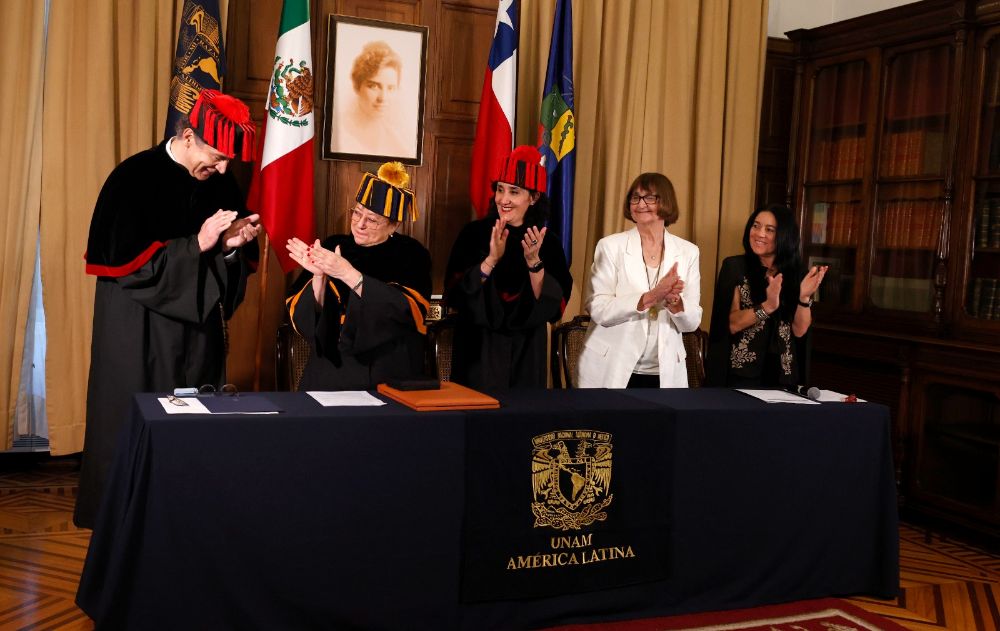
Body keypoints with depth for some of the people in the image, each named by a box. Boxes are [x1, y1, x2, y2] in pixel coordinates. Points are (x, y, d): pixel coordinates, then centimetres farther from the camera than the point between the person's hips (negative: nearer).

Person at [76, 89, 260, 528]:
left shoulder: (220, 182, 2)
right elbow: (123, 263, -17)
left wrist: (233, 244, -13)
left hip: (199, 325, 5)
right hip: (139, 331, -5)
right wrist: (197, 243, -22)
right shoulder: (134, 178, -14)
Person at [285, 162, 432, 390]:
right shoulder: (333, 247, 5)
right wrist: (318, 276, -18)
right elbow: (301, 316, 0)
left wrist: (349, 274, -21)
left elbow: (409, 310, -16)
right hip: (332, 369, 1)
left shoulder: (410, 255, 1)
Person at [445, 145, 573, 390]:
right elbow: (453, 294, -13)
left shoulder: (548, 242, -4)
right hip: (478, 349, -1)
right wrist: (491, 259, -23)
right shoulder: (474, 233, -5)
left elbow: (555, 307, -10)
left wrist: (534, 262, -22)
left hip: (526, 352, 1)